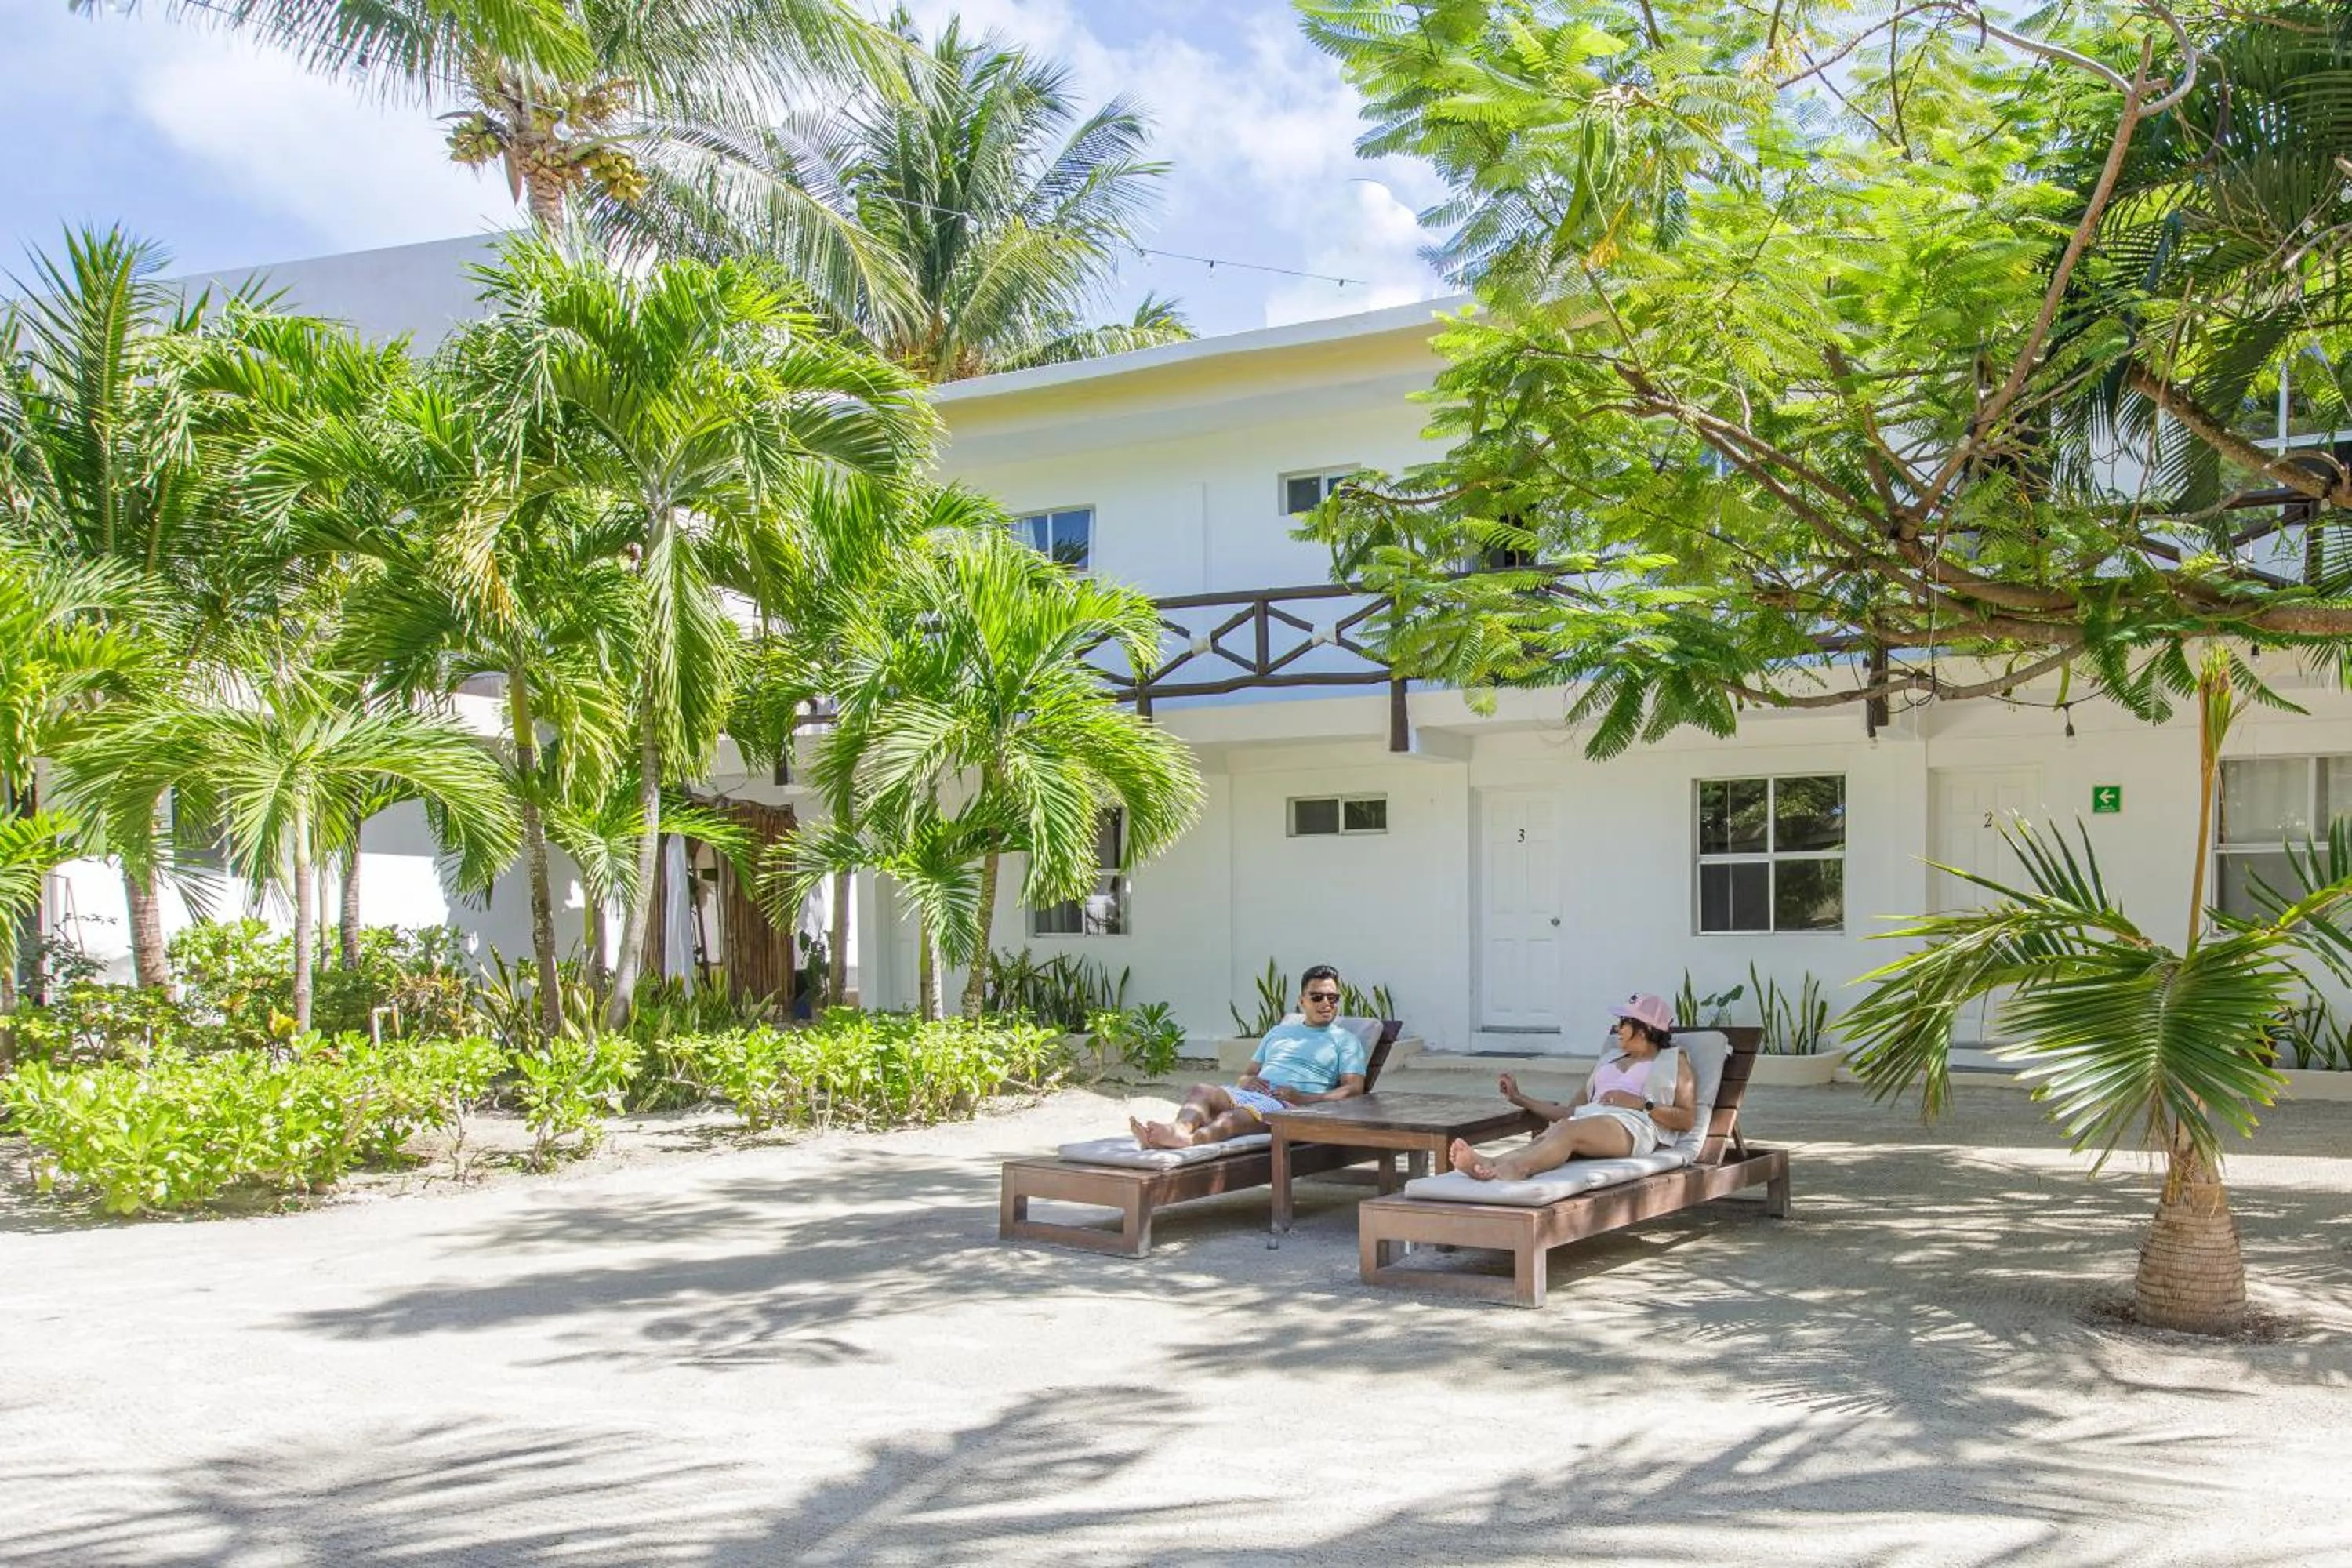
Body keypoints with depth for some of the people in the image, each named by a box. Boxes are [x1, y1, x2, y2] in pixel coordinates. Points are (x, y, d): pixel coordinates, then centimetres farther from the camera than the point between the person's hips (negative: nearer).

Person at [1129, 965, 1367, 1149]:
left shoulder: (1345, 1040, 17)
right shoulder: (1278, 1032, 33)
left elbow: (1354, 1090, 3)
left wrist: (1303, 1098, -10)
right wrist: (1249, 1081, 3)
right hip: (1247, 1095, 5)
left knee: (1233, 1118, -39)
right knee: (1200, 1090, -29)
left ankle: (1187, 1139, -68)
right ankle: (1180, 1129, -62)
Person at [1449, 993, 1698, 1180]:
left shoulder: (1674, 1062, 21)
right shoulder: (1610, 1060, 38)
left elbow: (1688, 1119, 6)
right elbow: (1570, 1110, 29)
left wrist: (1642, 1104, -6)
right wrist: (1519, 1098, 24)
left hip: (1632, 1124, -5)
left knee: (1568, 1130, -40)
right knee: (1544, 1138, -34)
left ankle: (1516, 1167, -70)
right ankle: (1492, 1164, -66)